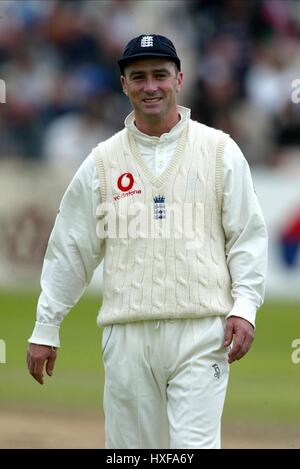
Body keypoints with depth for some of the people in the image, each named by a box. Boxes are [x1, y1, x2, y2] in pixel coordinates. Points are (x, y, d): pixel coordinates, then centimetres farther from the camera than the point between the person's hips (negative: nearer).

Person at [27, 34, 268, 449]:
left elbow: (247, 237, 5)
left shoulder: (220, 150, 5)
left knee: (194, 447, -11)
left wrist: (244, 306, -8)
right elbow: (69, 248, 12)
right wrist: (46, 328, 11)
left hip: (201, 332, -2)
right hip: (127, 335, 2)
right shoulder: (103, 160, 9)